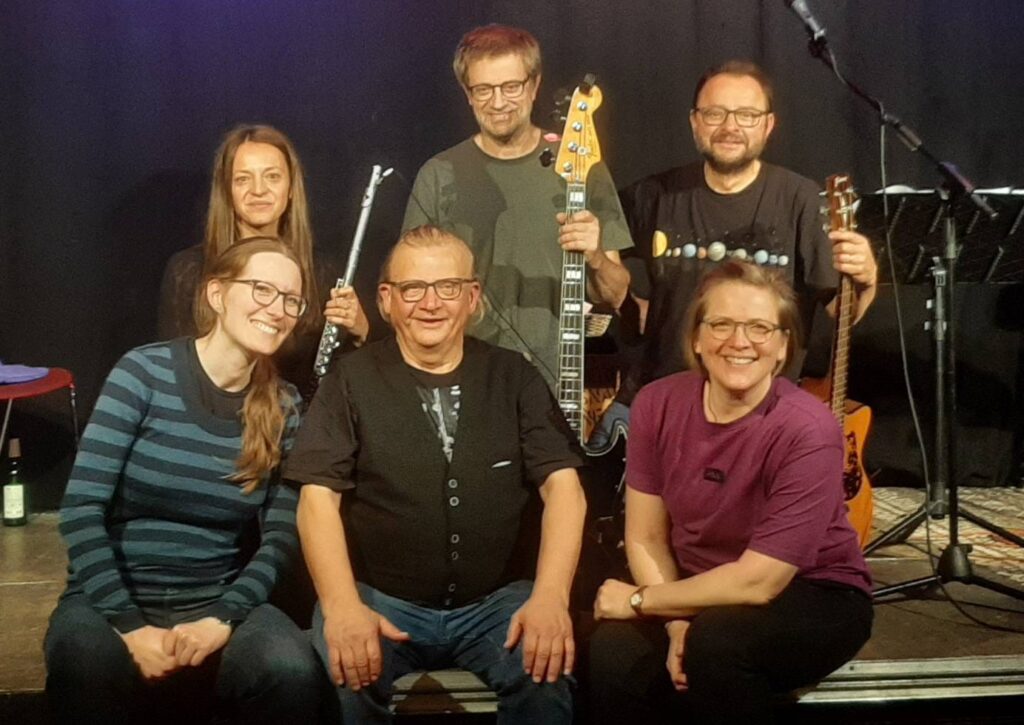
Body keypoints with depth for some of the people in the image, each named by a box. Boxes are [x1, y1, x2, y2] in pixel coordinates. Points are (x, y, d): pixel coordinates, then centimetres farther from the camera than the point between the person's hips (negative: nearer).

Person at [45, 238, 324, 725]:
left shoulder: (283, 406, 3)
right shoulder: (144, 371, -7)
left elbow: (281, 536, 0)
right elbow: (81, 508, -12)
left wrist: (223, 618, -16)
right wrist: (130, 625, -20)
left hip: (219, 602, 3)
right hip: (111, 598, -2)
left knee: (291, 671, -28)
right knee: (89, 672, -35)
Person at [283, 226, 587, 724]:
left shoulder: (513, 376, 8)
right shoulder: (352, 379, 4)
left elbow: (562, 486, 0)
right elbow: (319, 497, -4)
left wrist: (550, 596, -17)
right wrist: (342, 606, -22)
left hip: (496, 602, 1)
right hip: (380, 598, -1)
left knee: (546, 671, -27)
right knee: (348, 672, -31)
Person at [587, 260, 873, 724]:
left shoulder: (807, 431, -24)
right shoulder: (658, 404, -10)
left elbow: (758, 581, -24)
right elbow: (646, 538, -5)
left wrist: (639, 600, -15)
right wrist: (678, 625, -20)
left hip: (813, 597, -3)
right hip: (702, 592, 3)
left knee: (717, 642, -32)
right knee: (615, 653, -24)